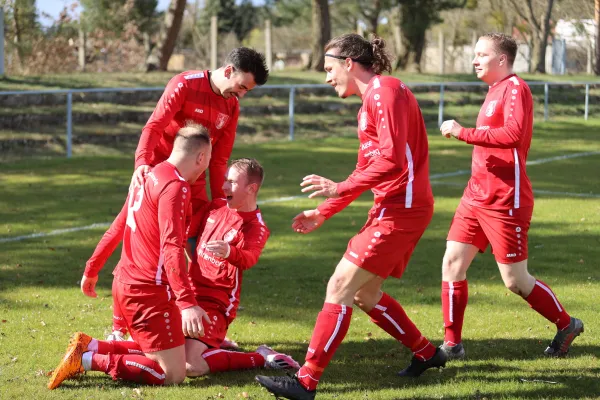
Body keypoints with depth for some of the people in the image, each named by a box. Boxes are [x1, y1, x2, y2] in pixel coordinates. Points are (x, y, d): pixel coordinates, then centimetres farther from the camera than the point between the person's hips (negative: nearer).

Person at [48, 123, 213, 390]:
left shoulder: (149, 176, 12)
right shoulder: (176, 186, -16)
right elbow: (171, 247, -27)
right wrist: (187, 303, -33)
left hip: (124, 283, 10)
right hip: (149, 291, -10)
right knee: (172, 375, -7)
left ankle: (88, 346, 12)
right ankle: (88, 360, -11)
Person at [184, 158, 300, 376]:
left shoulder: (256, 227, -13)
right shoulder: (217, 206, 6)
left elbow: (249, 259, -35)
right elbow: (191, 233, 24)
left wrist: (229, 252, -55)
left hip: (215, 303, -7)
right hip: (189, 293, 7)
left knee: (191, 366, -24)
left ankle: (261, 358, -6)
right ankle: (211, 341, 23)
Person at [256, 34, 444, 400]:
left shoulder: (384, 91, -12)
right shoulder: (370, 102, 19)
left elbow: (392, 160, -23)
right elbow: (366, 172, 25)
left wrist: (339, 189, -19)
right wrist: (322, 215, 21)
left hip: (401, 208, -10)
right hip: (390, 208, 10)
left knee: (340, 287, -12)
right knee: (364, 292, 17)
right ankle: (427, 353, 29)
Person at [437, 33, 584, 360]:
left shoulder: (515, 89, -12)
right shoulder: (494, 91, 16)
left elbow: (513, 134, -29)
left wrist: (463, 133, -28)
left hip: (505, 201, -9)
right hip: (476, 196, 9)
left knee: (515, 281, 0)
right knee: (452, 263, -1)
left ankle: (566, 325, 21)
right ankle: (452, 344, 3)